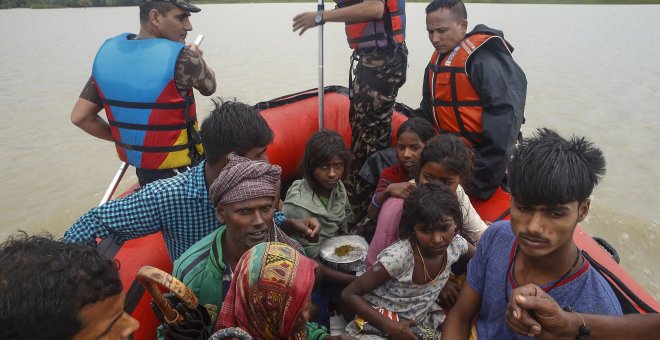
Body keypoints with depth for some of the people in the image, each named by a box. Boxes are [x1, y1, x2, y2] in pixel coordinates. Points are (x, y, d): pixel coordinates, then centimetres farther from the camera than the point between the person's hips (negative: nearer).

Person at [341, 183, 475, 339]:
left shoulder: (455, 244, -15)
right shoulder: (398, 257, -31)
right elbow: (349, 294, -23)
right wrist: (390, 326, -29)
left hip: (419, 322, 6)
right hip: (379, 324, -6)